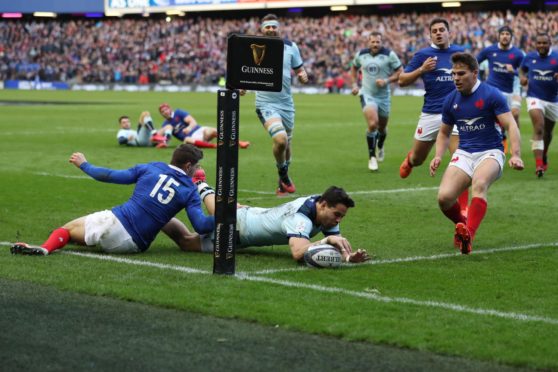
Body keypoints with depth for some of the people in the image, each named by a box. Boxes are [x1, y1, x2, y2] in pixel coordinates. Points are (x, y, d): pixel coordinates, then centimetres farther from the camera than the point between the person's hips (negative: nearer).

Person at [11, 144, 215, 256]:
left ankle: (45, 248, -25)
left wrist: (84, 165, 24)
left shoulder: (151, 168, 8)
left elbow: (112, 176, 9)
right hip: (135, 244, 0)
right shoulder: (190, 191, 5)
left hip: (114, 222, 0)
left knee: (66, 230, 8)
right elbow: (201, 226, -6)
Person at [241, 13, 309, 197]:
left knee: (286, 145, 15)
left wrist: (303, 76, -12)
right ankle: (284, 176, -1)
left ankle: (282, 183, 39)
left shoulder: (290, 46, 2)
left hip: (286, 103, 4)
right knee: (280, 139, -27)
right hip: (266, 104, -4)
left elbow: (299, 70, 11)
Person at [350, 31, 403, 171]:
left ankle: (380, 147, 50)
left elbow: (400, 72, -6)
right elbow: (354, 68, 20)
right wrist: (355, 84, 8)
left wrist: (387, 80, -19)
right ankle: (372, 157, -8)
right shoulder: (361, 54, 0)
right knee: (372, 124, -22)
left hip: (383, 96, 1)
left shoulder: (389, 55, -9)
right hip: (367, 95, -1)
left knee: (382, 127, 15)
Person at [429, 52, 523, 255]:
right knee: (444, 197, -19)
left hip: (490, 153, -4)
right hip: (463, 154, 4)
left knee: (479, 184, -38)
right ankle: (463, 224, 14)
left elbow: (511, 125, -12)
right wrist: (438, 156, 3)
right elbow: (444, 133, 22)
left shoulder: (491, 95, -6)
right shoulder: (451, 100, 9)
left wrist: (516, 155, -27)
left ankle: (468, 235, -48)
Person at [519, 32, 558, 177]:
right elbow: (522, 69, 18)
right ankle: (538, 164, -24)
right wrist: (522, 77, -4)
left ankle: (544, 157, 46)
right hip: (535, 98, -1)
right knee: (538, 128, -21)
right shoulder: (529, 57, -1)